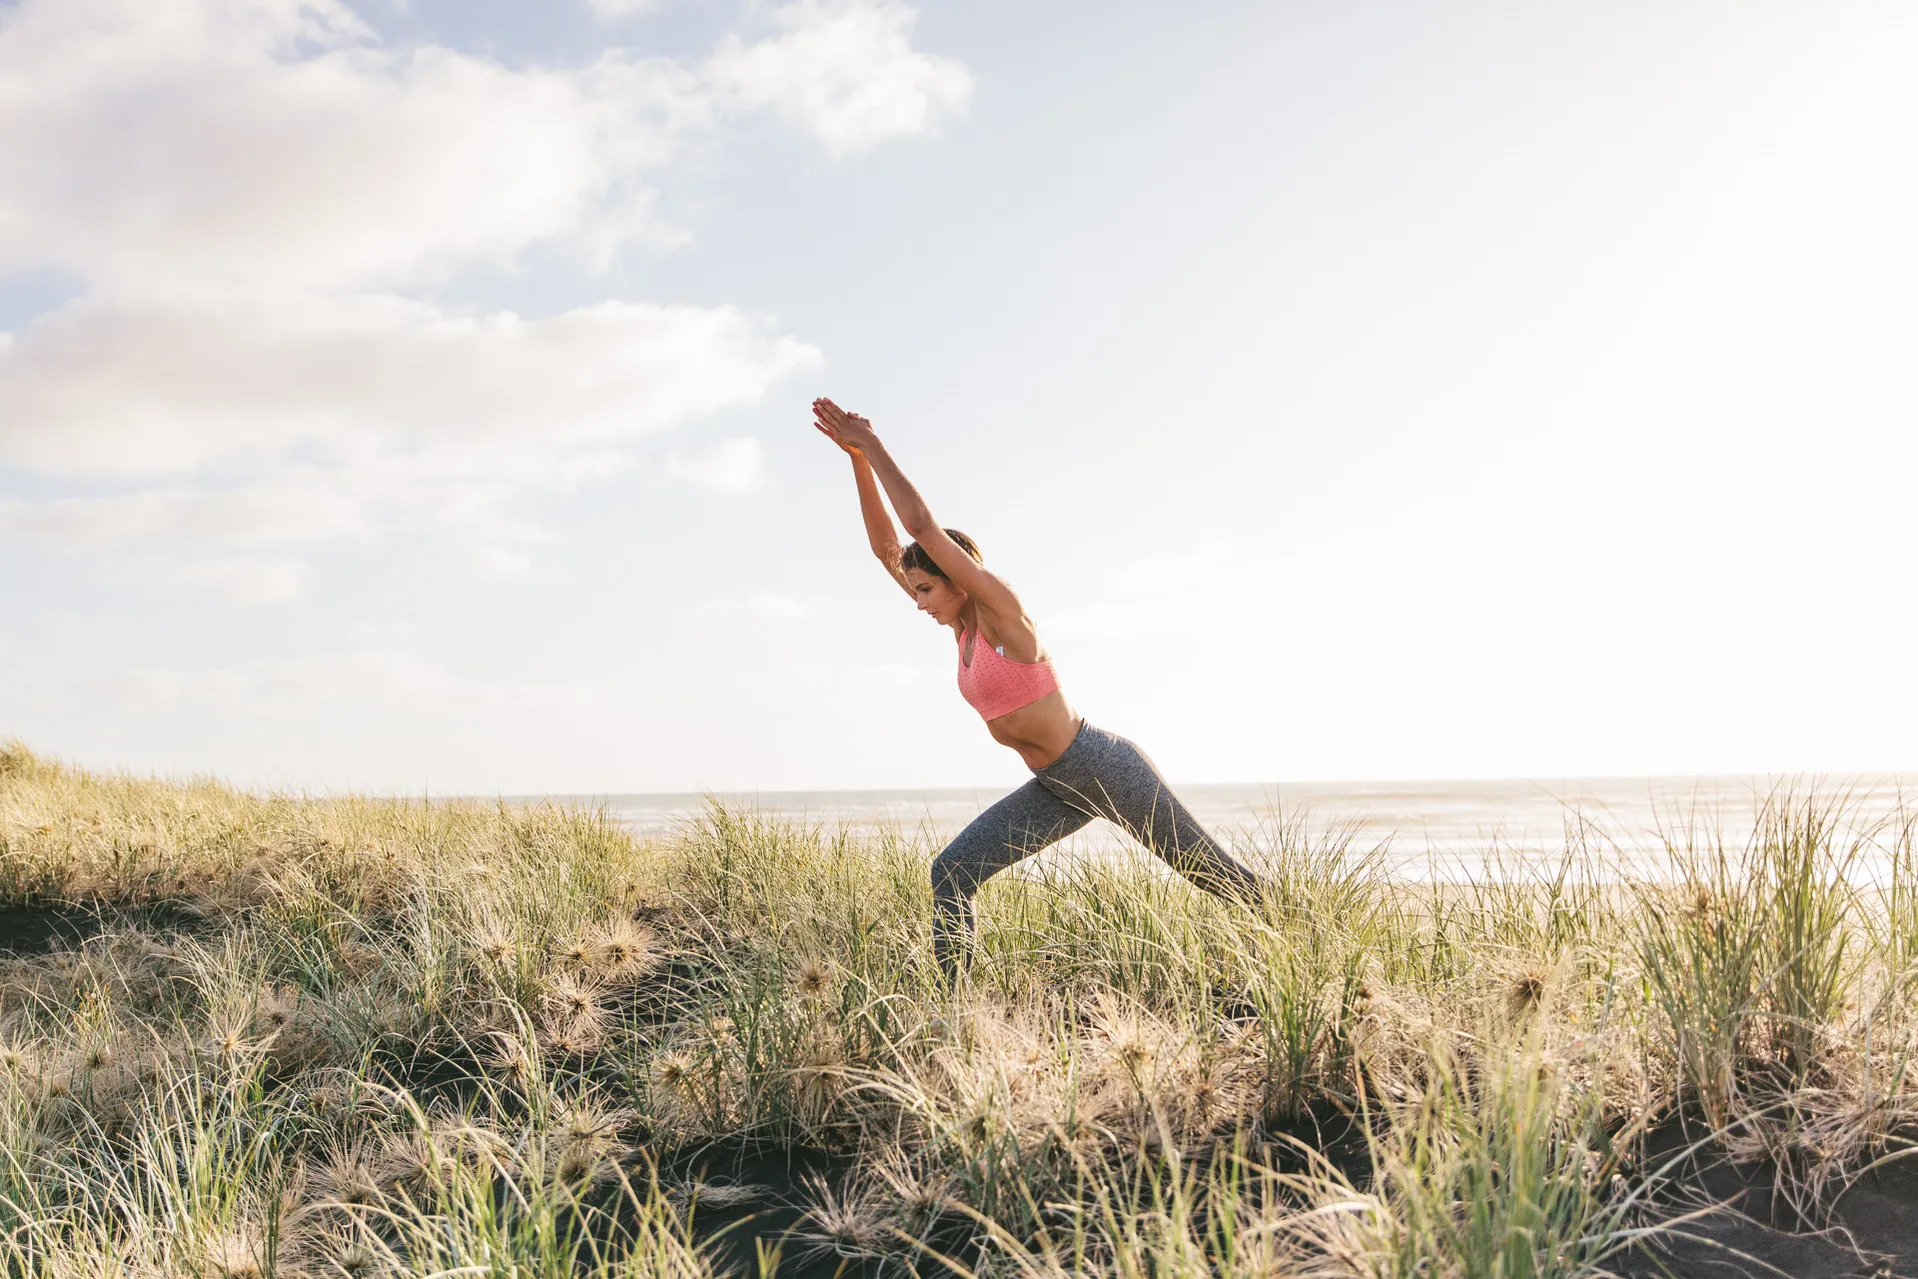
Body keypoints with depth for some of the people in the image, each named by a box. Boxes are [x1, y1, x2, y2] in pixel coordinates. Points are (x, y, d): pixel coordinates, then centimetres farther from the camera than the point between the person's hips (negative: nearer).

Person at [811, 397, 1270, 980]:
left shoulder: (1001, 607, -17)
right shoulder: (962, 622, 5)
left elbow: (922, 525, -24)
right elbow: (886, 545, 5)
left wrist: (871, 444, -18)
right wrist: (857, 459, -2)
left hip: (1108, 770, -8)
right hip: (1060, 788, 8)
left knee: (1213, 873, 6)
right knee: (951, 873, -5)